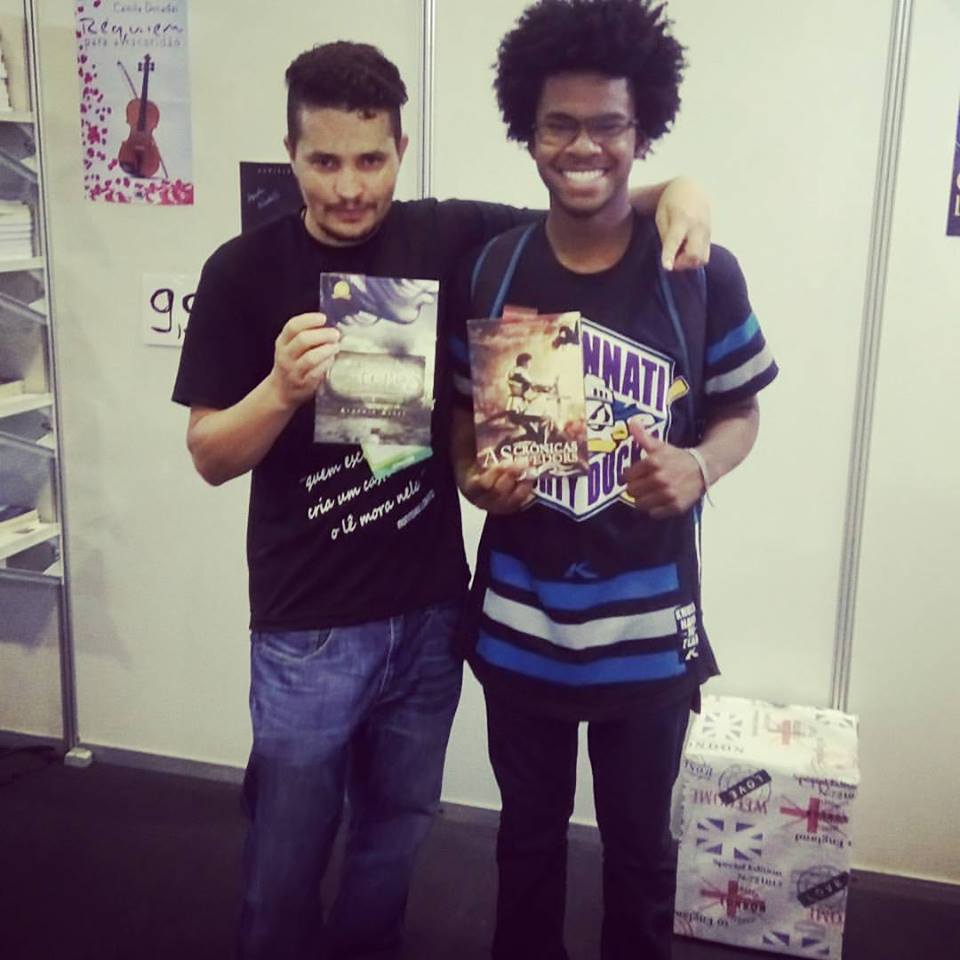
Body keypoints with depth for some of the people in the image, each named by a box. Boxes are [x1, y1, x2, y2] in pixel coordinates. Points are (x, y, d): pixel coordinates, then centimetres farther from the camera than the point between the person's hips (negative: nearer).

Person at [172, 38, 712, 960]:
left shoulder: (447, 238, -3)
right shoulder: (245, 271, -8)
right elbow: (210, 456, -7)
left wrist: (673, 192, -14)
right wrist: (282, 389, -27)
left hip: (430, 610, 3)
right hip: (307, 626, -2)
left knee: (396, 825, 22)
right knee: (288, 850, 11)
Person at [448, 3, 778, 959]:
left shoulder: (702, 273, -9)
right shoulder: (487, 271, -3)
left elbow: (740, 412, 2)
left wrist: (698, 466, -19)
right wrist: (473, 476, -15)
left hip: (649, 625, -1)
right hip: (520, 618, 2)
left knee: (639, 843, 19)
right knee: (528, 835, 23)